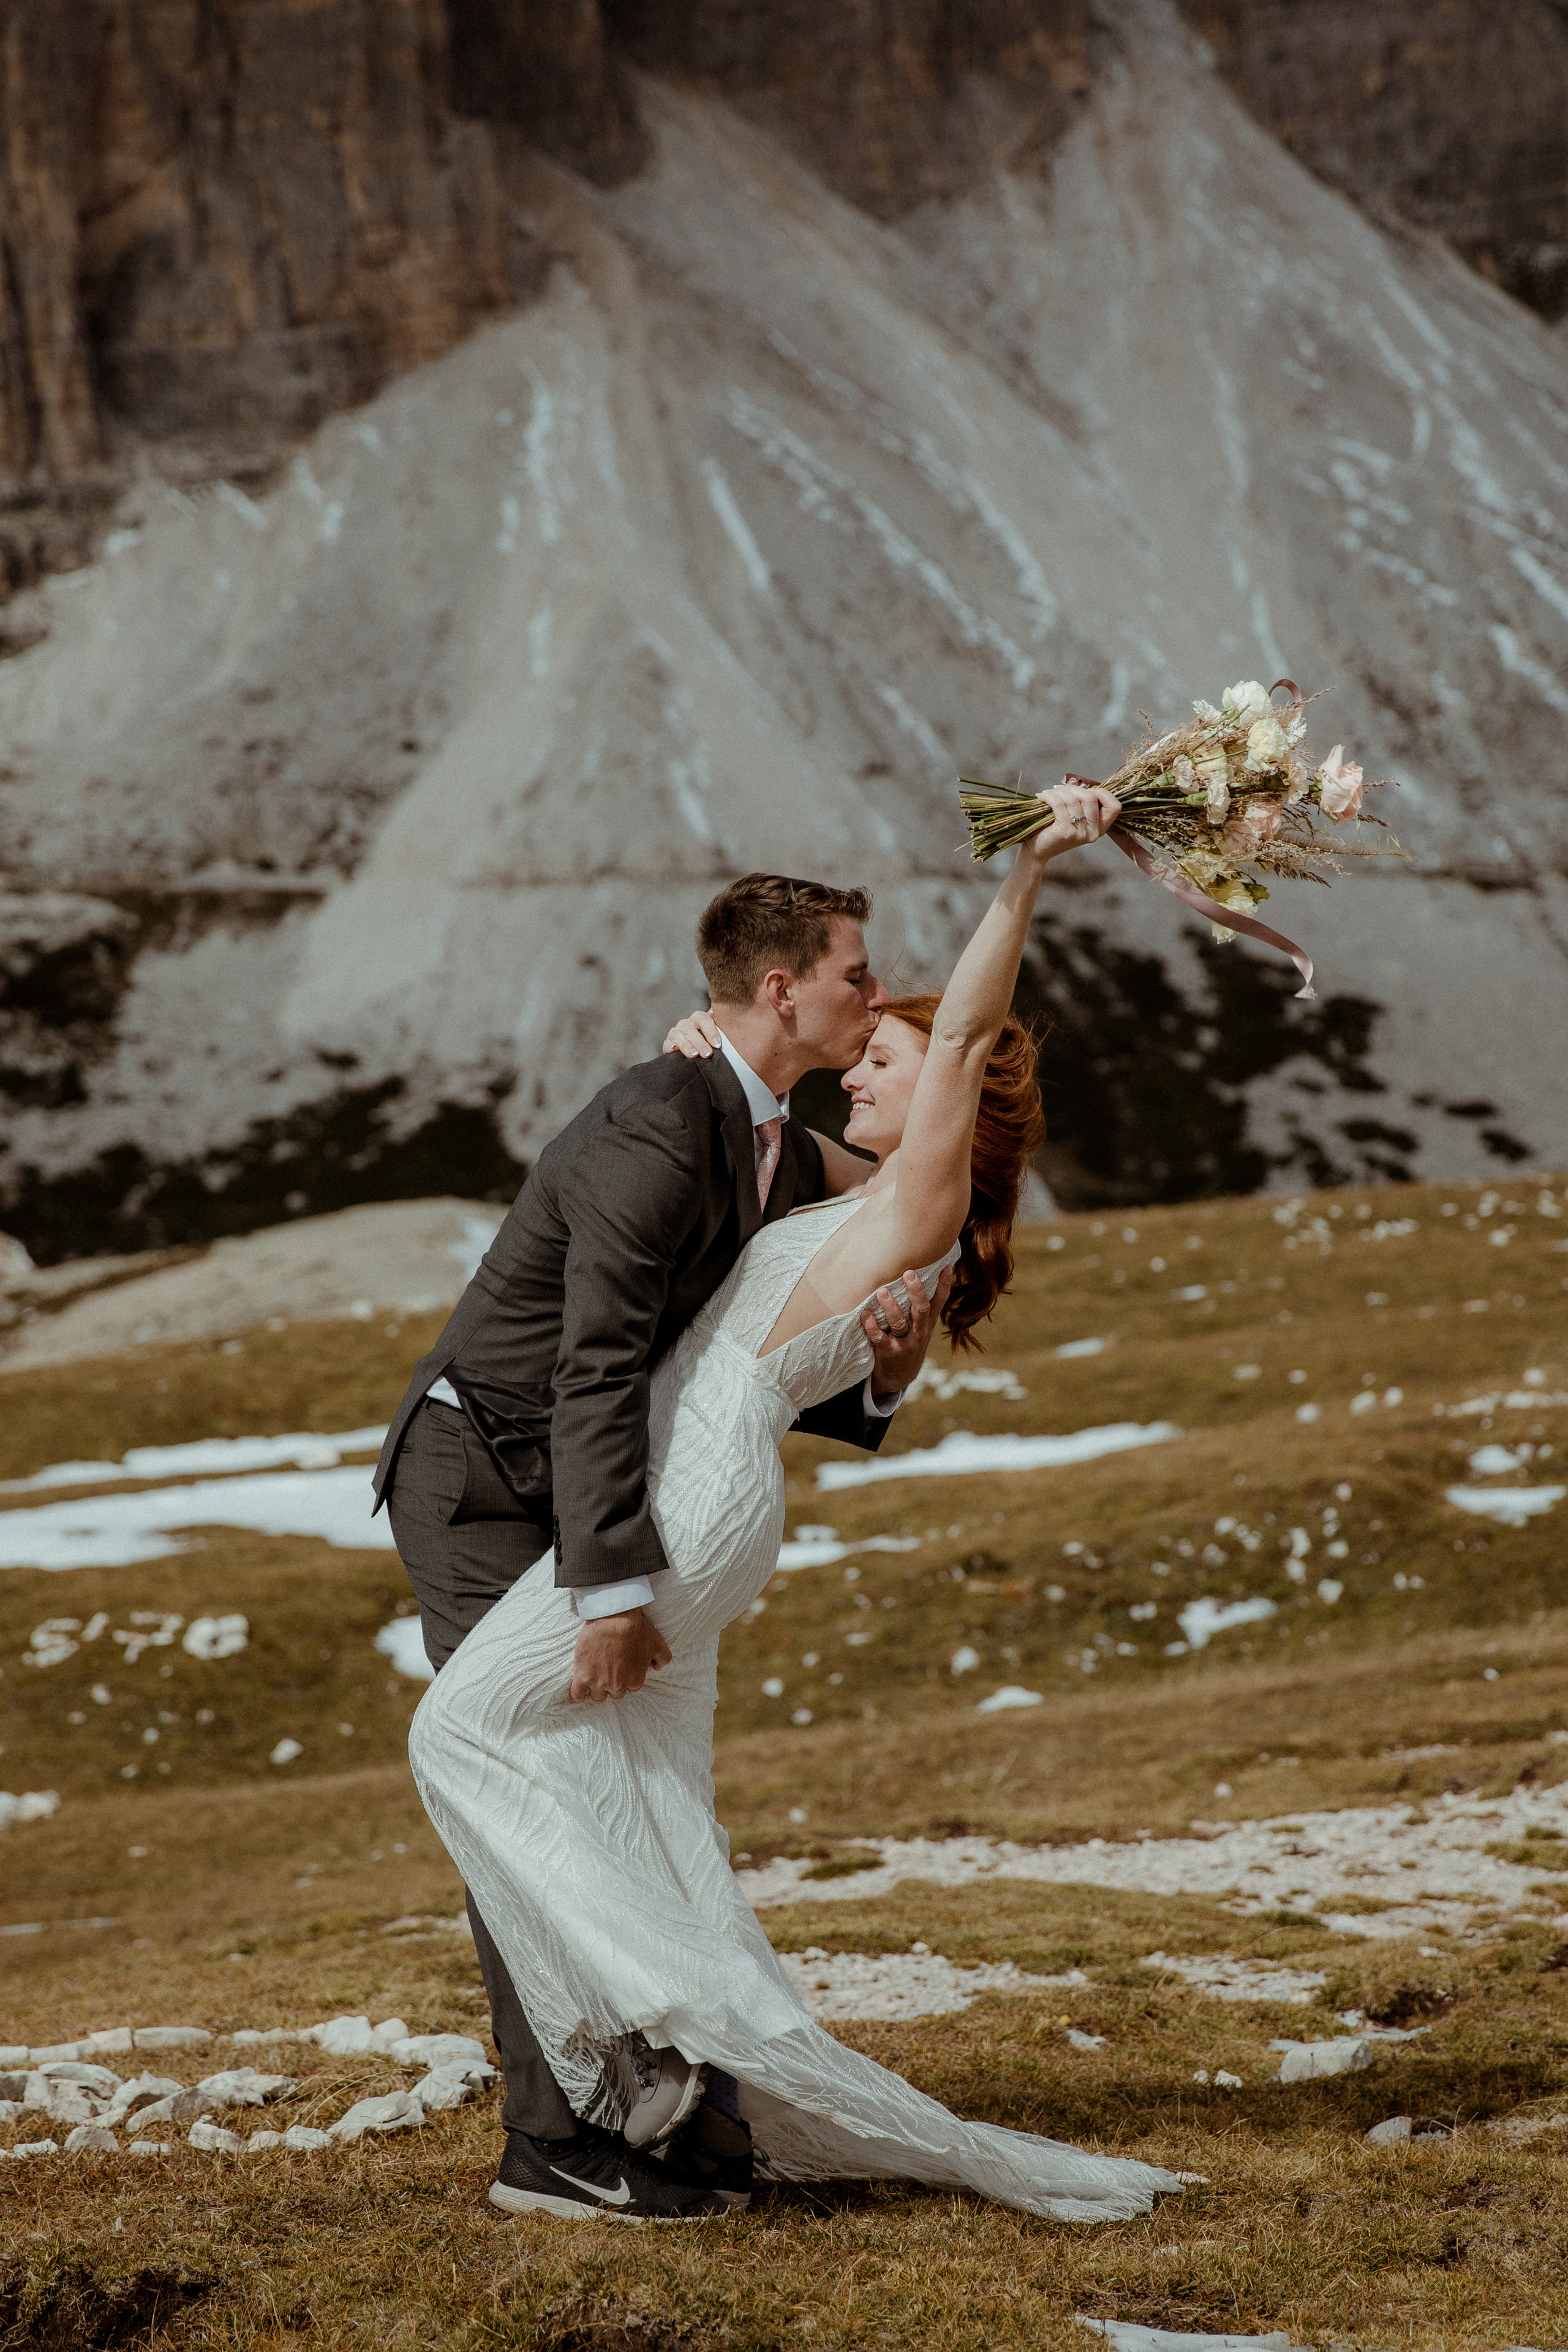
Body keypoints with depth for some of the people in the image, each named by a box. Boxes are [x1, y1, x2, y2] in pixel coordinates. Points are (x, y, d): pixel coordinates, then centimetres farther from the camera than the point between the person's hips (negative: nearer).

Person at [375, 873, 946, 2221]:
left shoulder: (794, 1161, 6)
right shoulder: (659, 1126, -24)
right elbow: (599, 1366, -31)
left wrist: (881, 1375, -13)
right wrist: (613, 1588, -36)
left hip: (573, 1490, 9)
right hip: (477, 1480, -9)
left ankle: (629, 2082, 10)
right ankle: (555, 2134, -11)